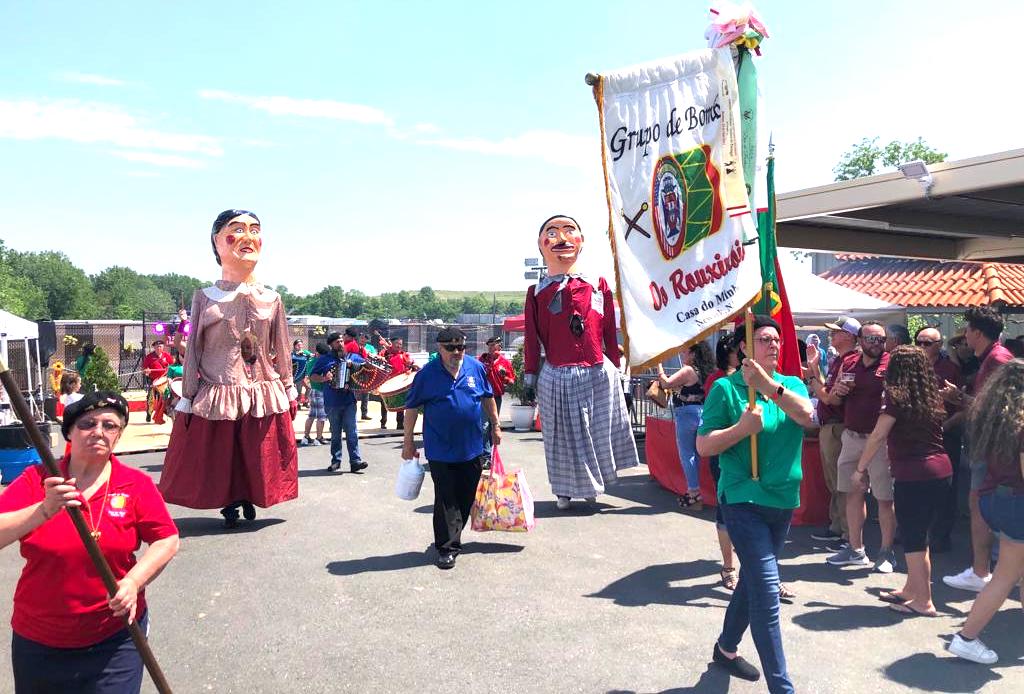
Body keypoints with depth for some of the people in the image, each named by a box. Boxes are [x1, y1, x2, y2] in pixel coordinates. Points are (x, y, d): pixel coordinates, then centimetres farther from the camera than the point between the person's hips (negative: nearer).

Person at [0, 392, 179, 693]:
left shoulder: (136, 484, -5)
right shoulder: (35, 480, -4)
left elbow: (167, 540, -3)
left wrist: (133, 582, -18)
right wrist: (45, 510, -31)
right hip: (38, 642, 1)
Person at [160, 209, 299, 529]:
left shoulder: (272, 298, 2)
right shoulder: (204, 297, -2)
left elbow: (282, 351, 8)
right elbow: (192, 352, 0)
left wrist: (289, 391, 9)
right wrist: (186, 400, -1)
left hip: (265, 395, 1)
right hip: (215, 397, -1)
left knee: (259, 462, 11)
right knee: (218, 463, 10)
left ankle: (249, 500, 36)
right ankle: (229, 507, 33)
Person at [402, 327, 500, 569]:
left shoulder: (477, 368, 1)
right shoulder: (427, 374, -7)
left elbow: (488, 398, 16)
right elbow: (411, 408, -1)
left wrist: (495, 426, 18)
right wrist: (408, 442, 0)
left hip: (472, 448, 4)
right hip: (440, 451, -4)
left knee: (466, 498, 12)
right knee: (445, 500, -2)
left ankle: (450, 538, 31)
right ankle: (447, 548, 9)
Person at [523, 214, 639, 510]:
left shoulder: (598, 284, 5)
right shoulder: (537, 292, 1)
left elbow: (610, 332, 8)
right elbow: (532, 339, 2)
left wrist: (615, 368, 8)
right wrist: (530, 377, 1)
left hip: (599, 374, 2)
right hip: (557, 378, -1)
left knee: (599, 433, 11)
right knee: (564, 437, 8)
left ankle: (590, 486, 28)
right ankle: (565, 491, 22)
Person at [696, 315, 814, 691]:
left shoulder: (792, 385, 8)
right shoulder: (726, 387, -7)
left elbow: (806, 416, -15)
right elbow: (703, 446, -10)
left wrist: (769, 384, -28)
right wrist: (744, 426, -23)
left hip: (784, 501, 6)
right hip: (743, 500, -6)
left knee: (753, 581, 20)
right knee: (767, 593, -10)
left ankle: (726, 648, 41)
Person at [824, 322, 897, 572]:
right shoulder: (848, 363, 9)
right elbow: (832, 401, 16)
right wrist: (836, 391, -4)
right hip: (851, 437, 5)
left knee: (885, 498, 0)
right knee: (853, 493, 13)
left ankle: (886, 552, 14)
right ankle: (856, 549, 25)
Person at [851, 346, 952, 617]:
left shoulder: (896, 395, -8)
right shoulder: (933, 398, 11)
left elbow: (878, 436, -12)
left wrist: (860, 469, -6)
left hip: (912, 475, -7)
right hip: (942, 471, 7)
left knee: (913, 539, 4)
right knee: (919, 535, 18)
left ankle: (923, 601, 11)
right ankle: (911, 589, 30)